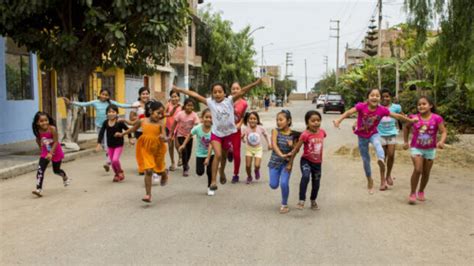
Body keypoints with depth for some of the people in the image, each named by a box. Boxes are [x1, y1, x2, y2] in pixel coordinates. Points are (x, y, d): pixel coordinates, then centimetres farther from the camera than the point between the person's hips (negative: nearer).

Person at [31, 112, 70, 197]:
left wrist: (51, 153, -29)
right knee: (40, 169, -14)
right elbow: (38, 140, 6)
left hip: (56, 152, -3)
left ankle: (65, 178, 48)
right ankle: (39, 189, -14)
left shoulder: (52, 128, -27)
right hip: (45, 152, 3)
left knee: (56, 170, 14)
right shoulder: (38, 131, -14)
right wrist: (42, 149, 8)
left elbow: (56, 142, -25)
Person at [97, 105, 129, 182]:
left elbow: (127, 130, -6)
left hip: (119, 145, -4)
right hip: (110, 146, 4)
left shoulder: (119, 122, -15)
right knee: (112, 161, 9)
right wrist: (99, 143, -11)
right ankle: (117, 174, 33)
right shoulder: (105, 122, -5)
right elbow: (101, 133, -4)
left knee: (115, 159, -20)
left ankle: (120, 172, 9)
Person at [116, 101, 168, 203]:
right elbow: (133, 129, 13)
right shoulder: (142, 121, -6)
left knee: (159, 169, 16)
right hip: (146, 149, 0)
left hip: (157, 149, 0)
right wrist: (122, 134, 20)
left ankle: (164, 174, 56)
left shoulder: (160, 124, -11)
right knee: (148, 171, -9)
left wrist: (164, 138, -40)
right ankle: (148, 195, -1)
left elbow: (164, 137, -16)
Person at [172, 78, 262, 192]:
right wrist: (180, 90, -6)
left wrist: (255, 83, -33)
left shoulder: (229, 100, -12)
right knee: (218, 155, -16)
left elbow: (242, 91, -22)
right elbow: (195, 95, -7)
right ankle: (213, 181, -8)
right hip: (216, 133, -1)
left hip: (229, 133, 1)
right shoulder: (210, 102, -7)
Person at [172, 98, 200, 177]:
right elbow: (174, 124, -9)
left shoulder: (194, 115, -18)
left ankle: (186, 163, 43)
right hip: (181, 135, -2)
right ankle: (185, 169, 0)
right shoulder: (180, 114, -19)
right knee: (184, 150, -14)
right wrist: (171, 134, -7)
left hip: (189, 135, 2)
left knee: (189, 151, 10)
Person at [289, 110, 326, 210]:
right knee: (305, 177, -31)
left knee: (316, 183, 16)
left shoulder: (322, 132, -7)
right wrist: (290, 162, -9)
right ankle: (301, 201, -26)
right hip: (306, 161, -5)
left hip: (317, 162, 5)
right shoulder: (305, 134, -20)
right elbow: (296, 148, -14)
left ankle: (313, 201, 40)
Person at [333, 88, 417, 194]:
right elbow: (349, 112, -35)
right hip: (362, 136, 0)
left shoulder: (382, 109, -16)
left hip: (373, 134, 0)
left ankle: (381, 160, -62)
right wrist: (338, 120, -51)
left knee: (377, 144, -38)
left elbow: (397, 116, -6)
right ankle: (369, 181, 29)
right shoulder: (361, 106, -22)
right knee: (366, 160, 10)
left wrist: (410, 120, 1)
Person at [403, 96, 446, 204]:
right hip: (416, 148, -1)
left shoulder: (436, 118, -12)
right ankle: (412, 193, -5)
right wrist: (406, 142, 7)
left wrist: (441, 141, -31)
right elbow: (406, 128, 9)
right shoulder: (414, 118, -9)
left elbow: (444, 132, -12)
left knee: (426, 173, 11)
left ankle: (421, 191, 34)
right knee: (417, 170, -18)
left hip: (430, 150, 1)